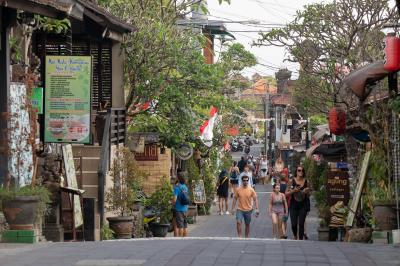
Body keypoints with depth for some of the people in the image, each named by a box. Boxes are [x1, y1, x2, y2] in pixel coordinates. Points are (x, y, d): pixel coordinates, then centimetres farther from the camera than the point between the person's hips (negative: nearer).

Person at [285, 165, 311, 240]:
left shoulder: (306, 181, 3)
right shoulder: (292, 181, -3)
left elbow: (308, 195, 15)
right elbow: (286, 193, 0)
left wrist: (306, 192, -7)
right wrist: (293, 191, -17)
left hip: (303, 205, 1)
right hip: (293, 205, -1)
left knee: (301, 224, -3)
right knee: (294, 224, -1)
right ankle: (295, 236, 29)